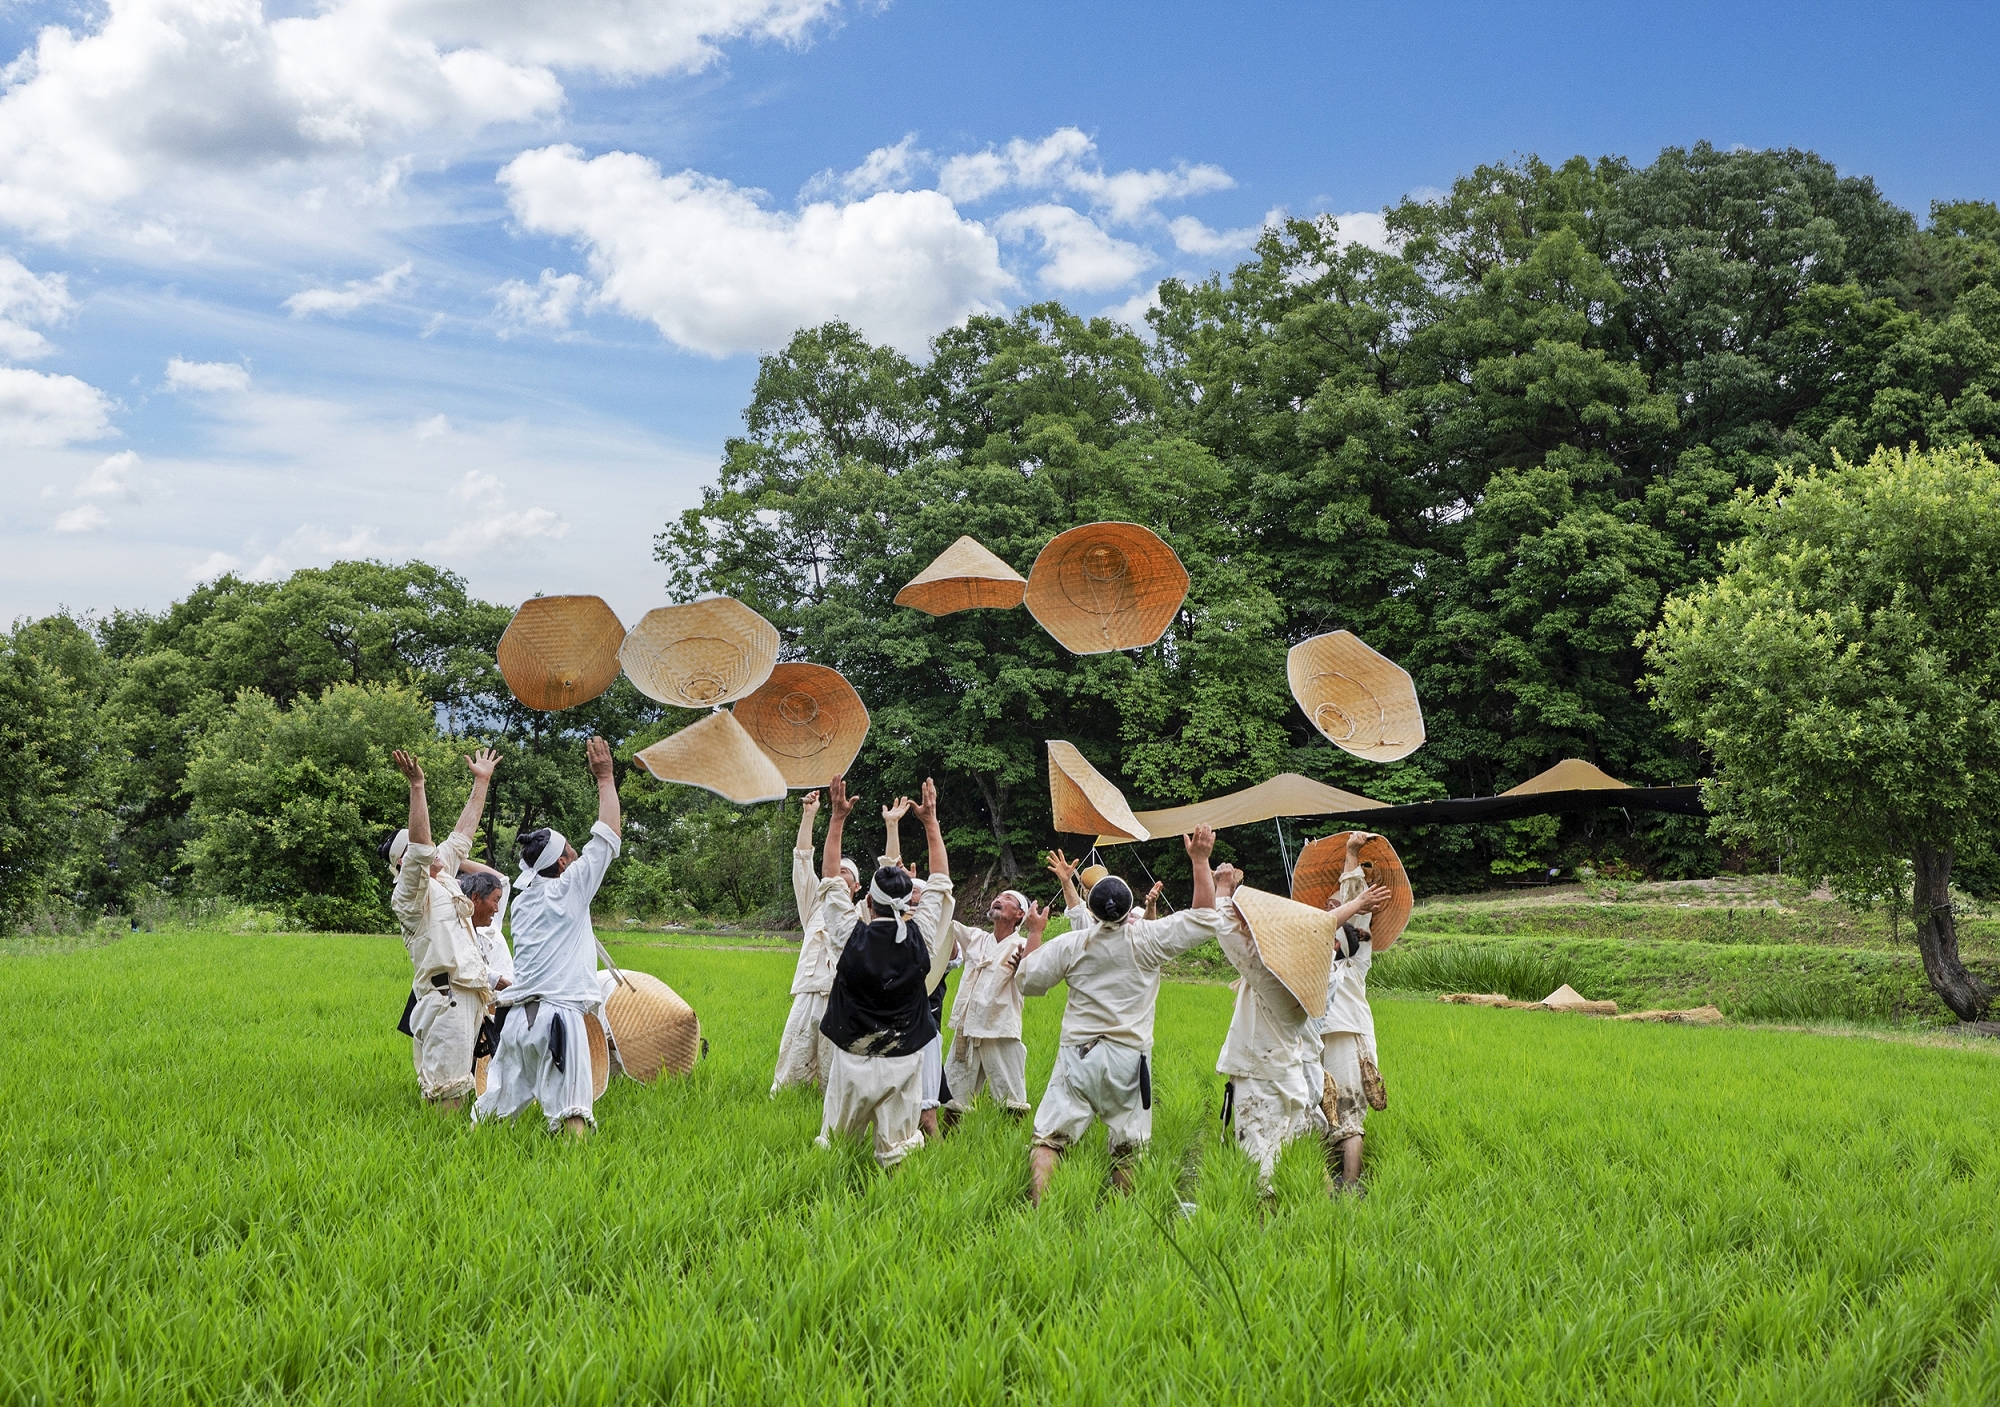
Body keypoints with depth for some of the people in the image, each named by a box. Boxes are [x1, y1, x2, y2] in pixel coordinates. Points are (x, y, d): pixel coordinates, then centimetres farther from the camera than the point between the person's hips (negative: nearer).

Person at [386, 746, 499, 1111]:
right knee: (447, 1094, -12)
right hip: (446, 995, -9)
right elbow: (419, 846, -23)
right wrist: (417, 786, -28)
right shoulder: (409, 892, -7)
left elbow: (463, 833, 25)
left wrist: (481, 781, 27)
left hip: (467, 994, 9)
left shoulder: (442, 874, 17)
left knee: (455, 1084, 10)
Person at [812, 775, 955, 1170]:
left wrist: (838, 818, 7)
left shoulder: (850, 935, -10)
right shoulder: (921, 937, -8)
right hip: (903, 1061, 1)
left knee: (832, 1147, 11)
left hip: (852, 1060, -1)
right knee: (895, 1152, 7)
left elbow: (830, 880, 4)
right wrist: (930, 821, 13)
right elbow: (940, 881, 6)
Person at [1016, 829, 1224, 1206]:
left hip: (1078, 1053, 1)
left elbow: (1029, 980, 9)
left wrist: (1034, 937, 23)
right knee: (1127, 1147, 10)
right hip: (1127, 1056, -1)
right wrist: (1200, 861, 0)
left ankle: (1036, 1205, -15)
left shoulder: (1072, 944, -2)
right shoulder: (1147, 939, -8)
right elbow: (1205, 917, -2)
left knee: (1050, 1137, -2)